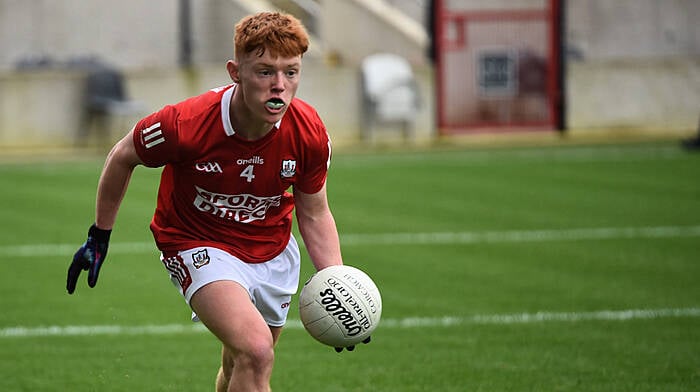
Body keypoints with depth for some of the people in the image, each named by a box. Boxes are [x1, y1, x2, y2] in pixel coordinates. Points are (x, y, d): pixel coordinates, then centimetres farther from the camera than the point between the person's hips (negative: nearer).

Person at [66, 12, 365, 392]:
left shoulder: (310, 134, -20)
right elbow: (122, 157, -8)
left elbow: (314, 214, -2)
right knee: (256, 351, -28)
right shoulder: (185, 124, -30)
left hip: (273, 250, 5)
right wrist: (99, 237, 2)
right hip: (197, 244, -5)